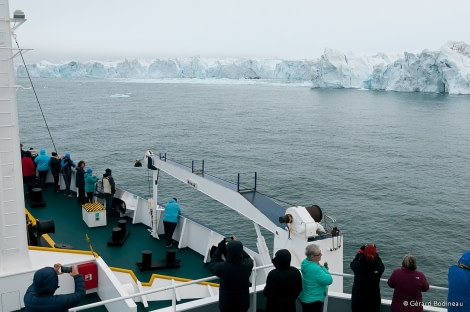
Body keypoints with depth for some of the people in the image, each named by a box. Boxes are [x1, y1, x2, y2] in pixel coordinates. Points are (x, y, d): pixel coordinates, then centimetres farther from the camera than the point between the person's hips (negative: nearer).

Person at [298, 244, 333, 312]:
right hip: (313, 300, -9)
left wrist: (323, 268, -1)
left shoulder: (306, 262, -3)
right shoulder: (314, 269, -33)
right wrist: (323, 268, -15)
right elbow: (328, 280, -25)